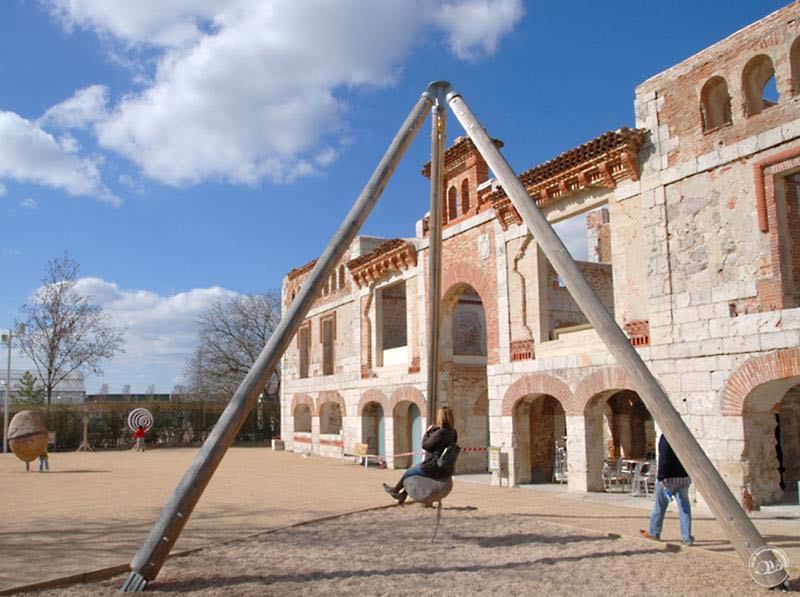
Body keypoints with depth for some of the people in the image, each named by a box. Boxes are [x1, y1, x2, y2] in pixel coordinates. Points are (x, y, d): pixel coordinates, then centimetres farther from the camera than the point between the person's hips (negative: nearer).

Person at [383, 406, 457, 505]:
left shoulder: (440, 432, -26)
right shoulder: (453, 432, -1)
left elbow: (425, 445, -16)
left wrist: (426, 433, 0)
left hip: (433, 468, -8)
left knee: (409, 472, 19)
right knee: (415, 468, 29)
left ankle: (395, 490, 44)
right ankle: (403, 495, 39)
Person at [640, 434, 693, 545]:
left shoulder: (665, 437, -14)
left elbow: (663, 458, -20)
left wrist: (661, 477, -19)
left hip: (669, 477, -6)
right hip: (684, 478, 6)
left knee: (660, 505, 8)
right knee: (684, 506, 8)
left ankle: (654, 533, 21)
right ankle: (687, 537, 7)